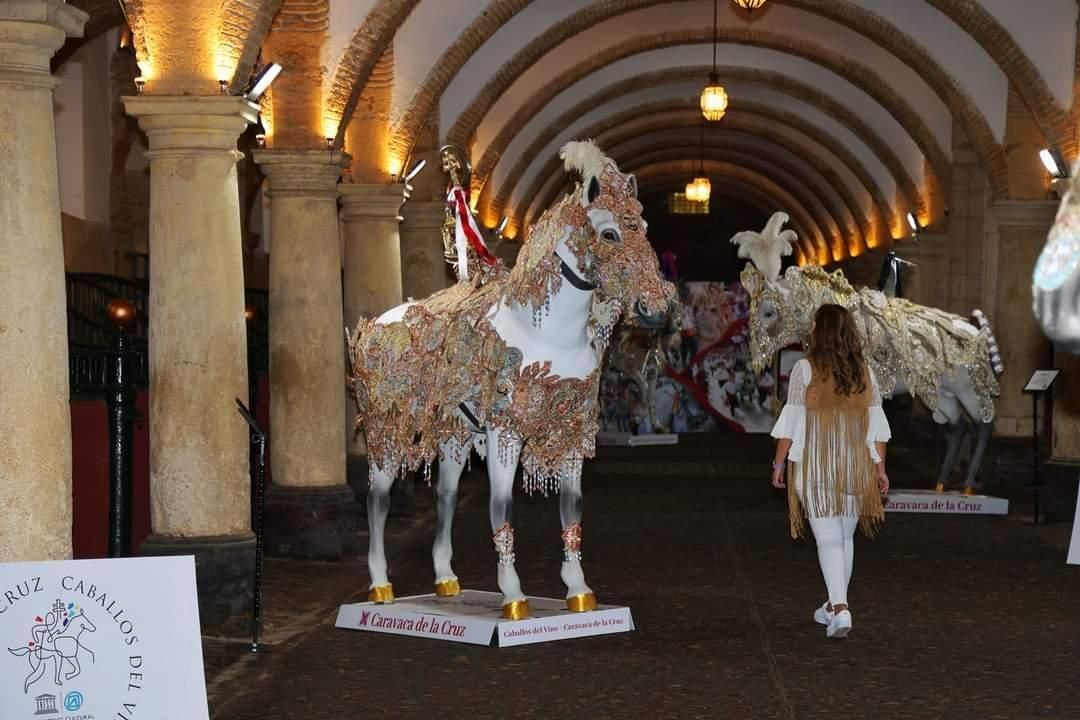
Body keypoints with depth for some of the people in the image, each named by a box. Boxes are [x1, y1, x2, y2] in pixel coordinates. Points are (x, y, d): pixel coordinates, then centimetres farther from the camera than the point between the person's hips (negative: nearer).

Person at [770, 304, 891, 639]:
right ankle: (836, 605, 27)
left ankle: (840, 609, -18)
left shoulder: (805, 369, -9)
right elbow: (876, 426, 5)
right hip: (855, 467, 4)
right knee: (845, 537, 16)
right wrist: (880, 468, 12)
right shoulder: (864, 372, 3)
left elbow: (791, 424, -9)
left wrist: (779, 463, 0)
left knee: (828, 538, -4)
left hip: (816, 467, -4)